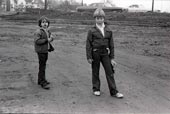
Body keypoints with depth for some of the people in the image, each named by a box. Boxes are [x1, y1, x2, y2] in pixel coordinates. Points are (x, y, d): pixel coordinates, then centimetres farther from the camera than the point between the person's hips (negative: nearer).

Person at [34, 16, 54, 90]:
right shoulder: (38, 32, -14)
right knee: (42, 66, -5)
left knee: (43, 66, 17)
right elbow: (37, 41, -23)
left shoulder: (47, 31, 13)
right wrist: (46, 40, -23)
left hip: (46, 50, 9)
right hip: (41, 51, -9)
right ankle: (43, 82, 1)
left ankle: (40, 80, 30)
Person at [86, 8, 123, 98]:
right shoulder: (91, 31, -2)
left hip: (105, 53, 2)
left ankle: (114, 92, 7)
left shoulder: (108, 31, 5)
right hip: (95, 53, -2)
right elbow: (88, 44, -3)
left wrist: (112, 57, 5)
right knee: (95, 71, 8)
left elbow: (111, 45, 7)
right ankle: (96, 89, 25)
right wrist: (89, 57, -8)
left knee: (109, 72, 1)